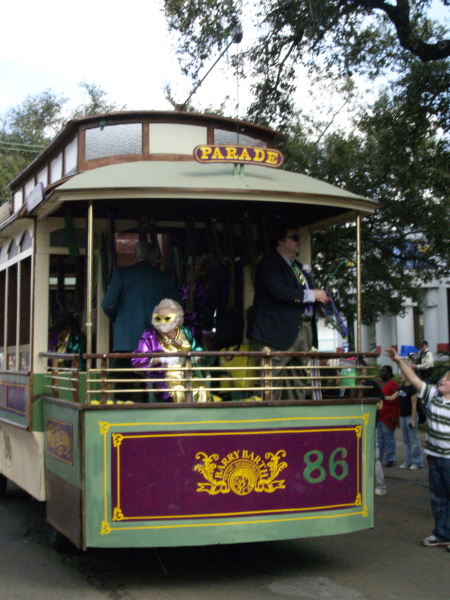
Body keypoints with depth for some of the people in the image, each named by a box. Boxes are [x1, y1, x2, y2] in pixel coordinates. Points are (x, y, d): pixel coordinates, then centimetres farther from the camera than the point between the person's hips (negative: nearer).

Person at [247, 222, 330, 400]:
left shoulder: (298, 266, 24)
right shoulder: (269, 263, -5)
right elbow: (280, 291, -21)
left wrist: (321, 298, 10)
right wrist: (312, 295, -14)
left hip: (304, 329, 9)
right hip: (279, 331, -9)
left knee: (297, 381, 9)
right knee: (273, 379, -9)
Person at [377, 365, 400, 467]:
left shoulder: (393, 385, -8)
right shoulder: (379, 384, 17)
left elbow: (396, 402, -12)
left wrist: (395, 417, -17)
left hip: (388, 416, -8)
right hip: (379, 416, 8)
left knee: (388, 438, -2)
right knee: (379, 438, 11)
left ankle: (390, 459, 5)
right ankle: (379, 459, 16)